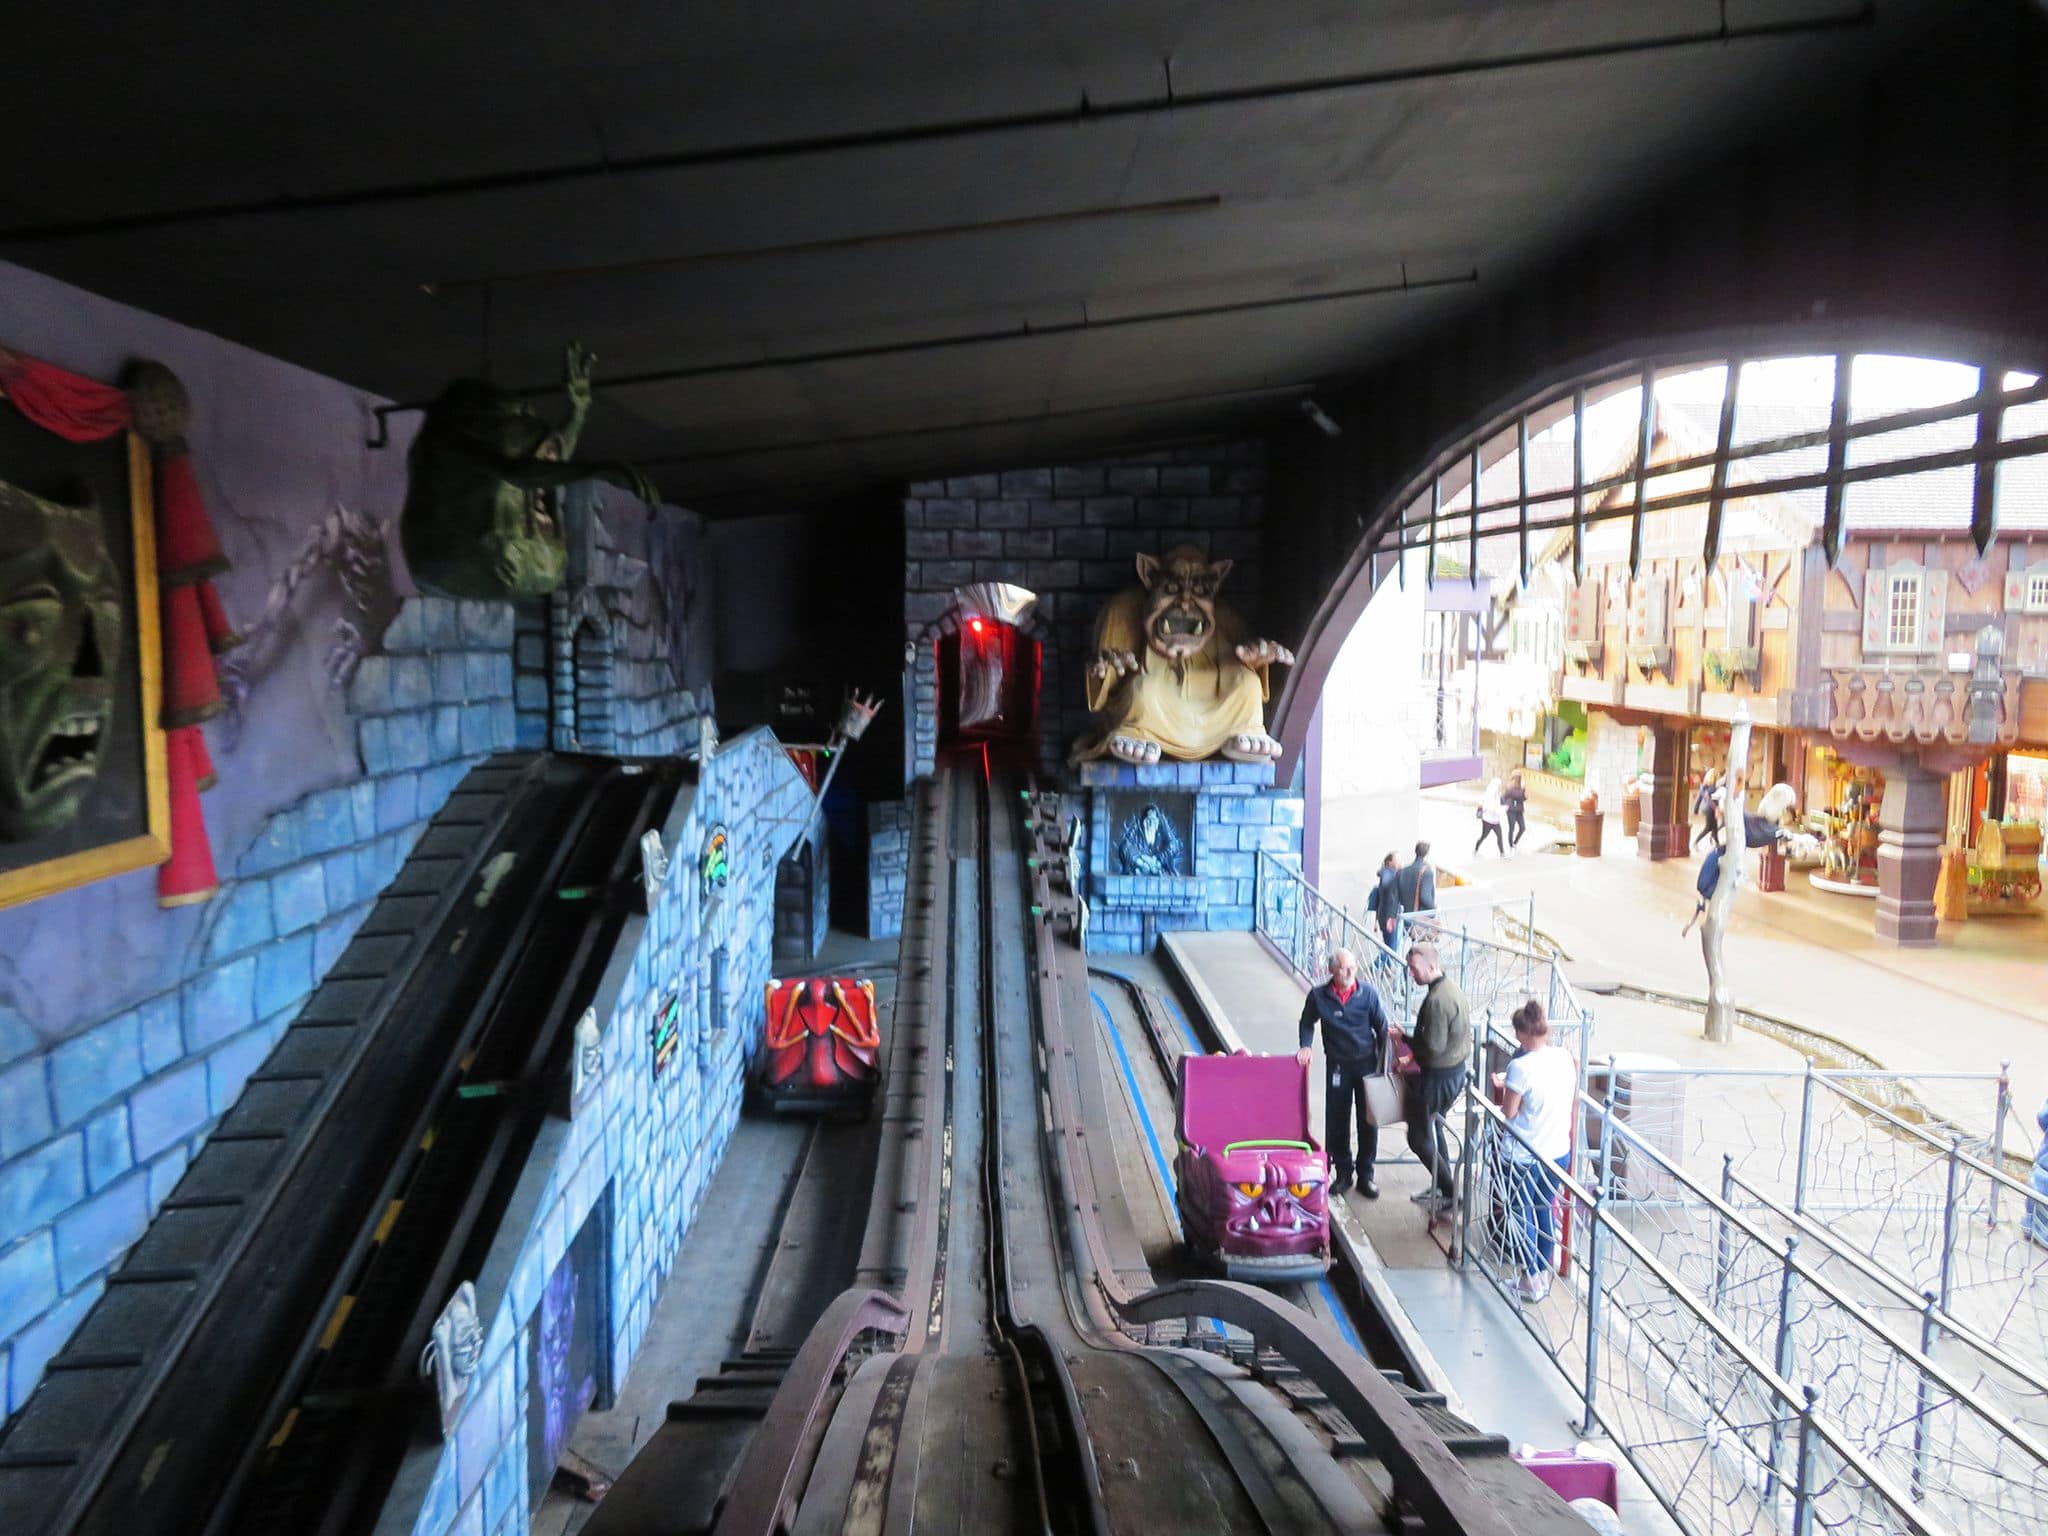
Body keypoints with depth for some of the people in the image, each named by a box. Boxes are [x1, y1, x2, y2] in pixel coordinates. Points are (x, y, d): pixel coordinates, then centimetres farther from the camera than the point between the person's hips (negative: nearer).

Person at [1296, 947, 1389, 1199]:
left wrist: (1384, 1062, -2)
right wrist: (1305, 1046, -5)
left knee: (1368, 1121, 6)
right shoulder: (1319, 996, -9)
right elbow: (1307, 1022, 10)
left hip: (1367, 1063, 0)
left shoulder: (1367, 993, -10)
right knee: (1336, 1121, 4)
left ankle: (1365, 1175, 20)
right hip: (1338, 1065, 0)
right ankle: (1342, 1173, 21)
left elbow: (1381, 1027, -1)